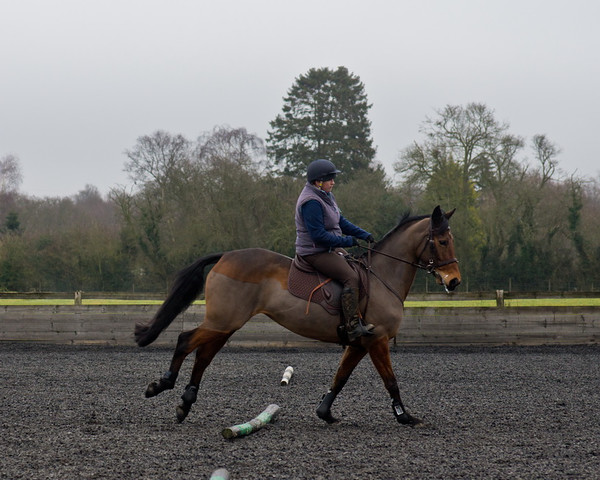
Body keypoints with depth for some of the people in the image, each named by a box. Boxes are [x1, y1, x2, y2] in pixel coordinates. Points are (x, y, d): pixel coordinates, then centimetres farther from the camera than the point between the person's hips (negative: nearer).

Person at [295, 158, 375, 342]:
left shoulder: (326, 196, 13)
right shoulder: (311, 202, -20)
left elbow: (341, 222, 19)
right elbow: (318, 235, -24)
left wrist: (363, 235, 7)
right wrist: (347, 241, -19)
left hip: (327, 250, 11)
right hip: (315, 252, -11)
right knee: (351, 277, -24)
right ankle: (353, 328, -30)